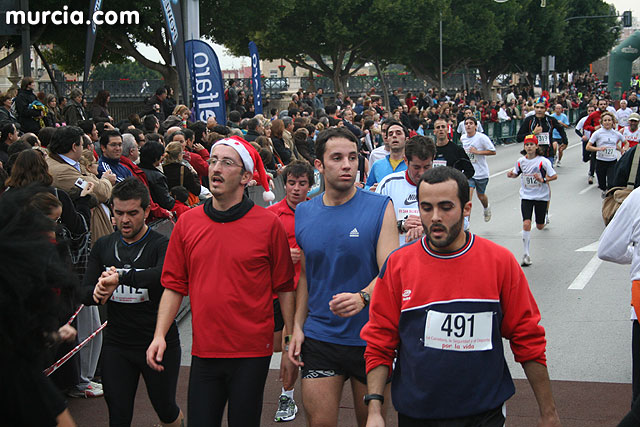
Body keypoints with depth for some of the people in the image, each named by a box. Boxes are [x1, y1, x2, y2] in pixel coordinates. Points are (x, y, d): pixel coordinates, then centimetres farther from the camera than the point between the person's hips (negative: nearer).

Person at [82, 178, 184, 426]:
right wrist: (97, 293, -21)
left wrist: (120, 277, -37)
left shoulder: (162, 245, -10)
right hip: (116, 345, 3)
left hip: (159, 344, -3)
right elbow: (85, 293, 2)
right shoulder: (103, 247, 6)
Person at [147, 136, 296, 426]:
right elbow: (174, 285, 8)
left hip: (252, 352, -2)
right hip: (204, 352, 3)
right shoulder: (187, 222, 4)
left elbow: (284, 288, -1)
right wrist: (159, 335, -3)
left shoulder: (268, 224, -5)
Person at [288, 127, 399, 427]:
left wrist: (362, 297, -32)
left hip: (370, 337, -2)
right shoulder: (303, 213, 5)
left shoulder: (380, 208, -6)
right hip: (319, 338, 2)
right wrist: (298, 326, 4)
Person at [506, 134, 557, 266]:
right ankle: (526, 254, -9)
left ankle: (544, 213, 49)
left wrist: (543, 179, -23)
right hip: (526, 196, 1)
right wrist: (511, 174, -6)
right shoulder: (520, 161, -1)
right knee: (526, 223, -16)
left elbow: (554, 176, -6)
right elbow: (516, 173, 16)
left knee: (540, 226, 9)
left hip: (541, 196, -1)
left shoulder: (543, 161, -12)